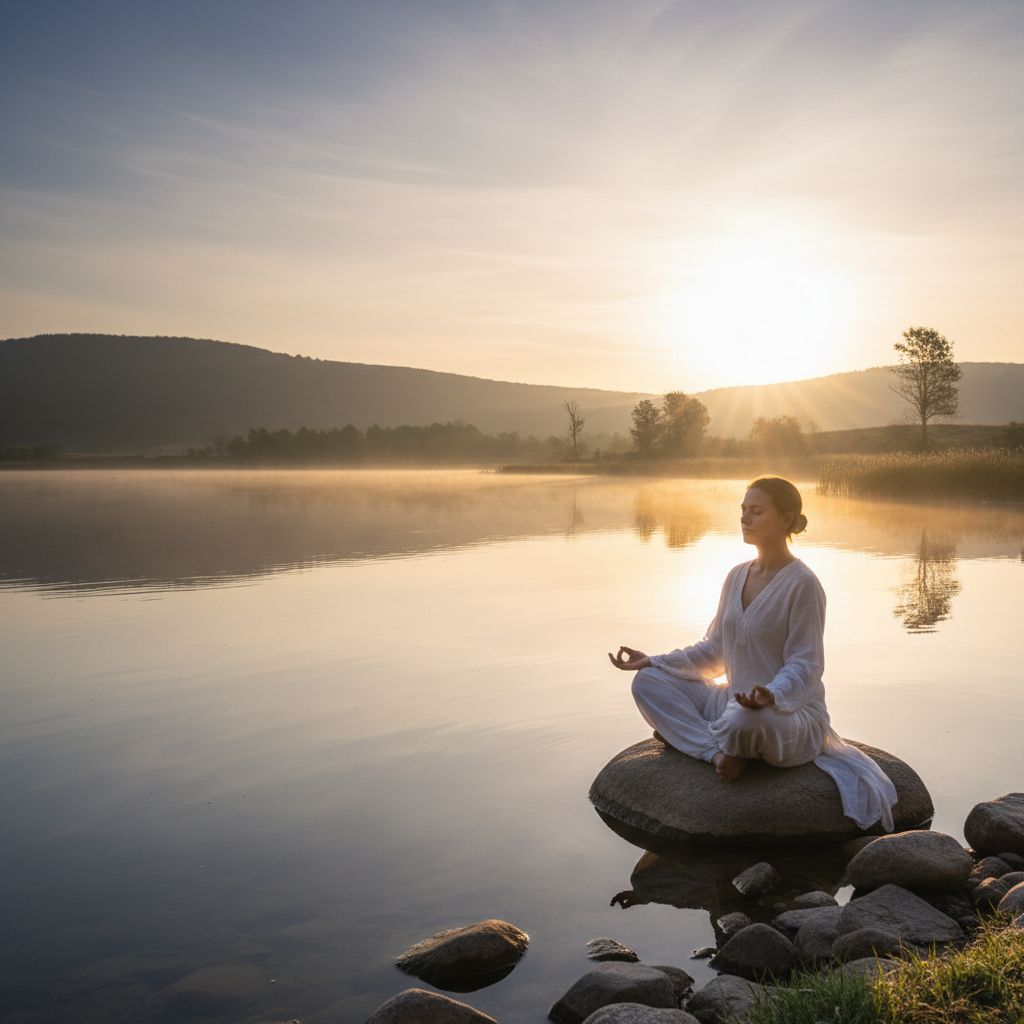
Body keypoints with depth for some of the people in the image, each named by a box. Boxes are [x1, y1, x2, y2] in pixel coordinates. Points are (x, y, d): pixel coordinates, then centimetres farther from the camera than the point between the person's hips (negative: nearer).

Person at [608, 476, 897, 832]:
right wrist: (653, 661, 5)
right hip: (734, 701, 8)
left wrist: (771, 695, -39)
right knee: (647, 681, -5)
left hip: (791, 711, -8)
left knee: (745, 722, -43)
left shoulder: (802, 583, -15)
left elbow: (804, 666, -18)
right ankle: (716, 750, -19)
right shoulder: (737, 576, 8)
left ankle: (684, 733, -9)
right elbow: (714, 651, 13)